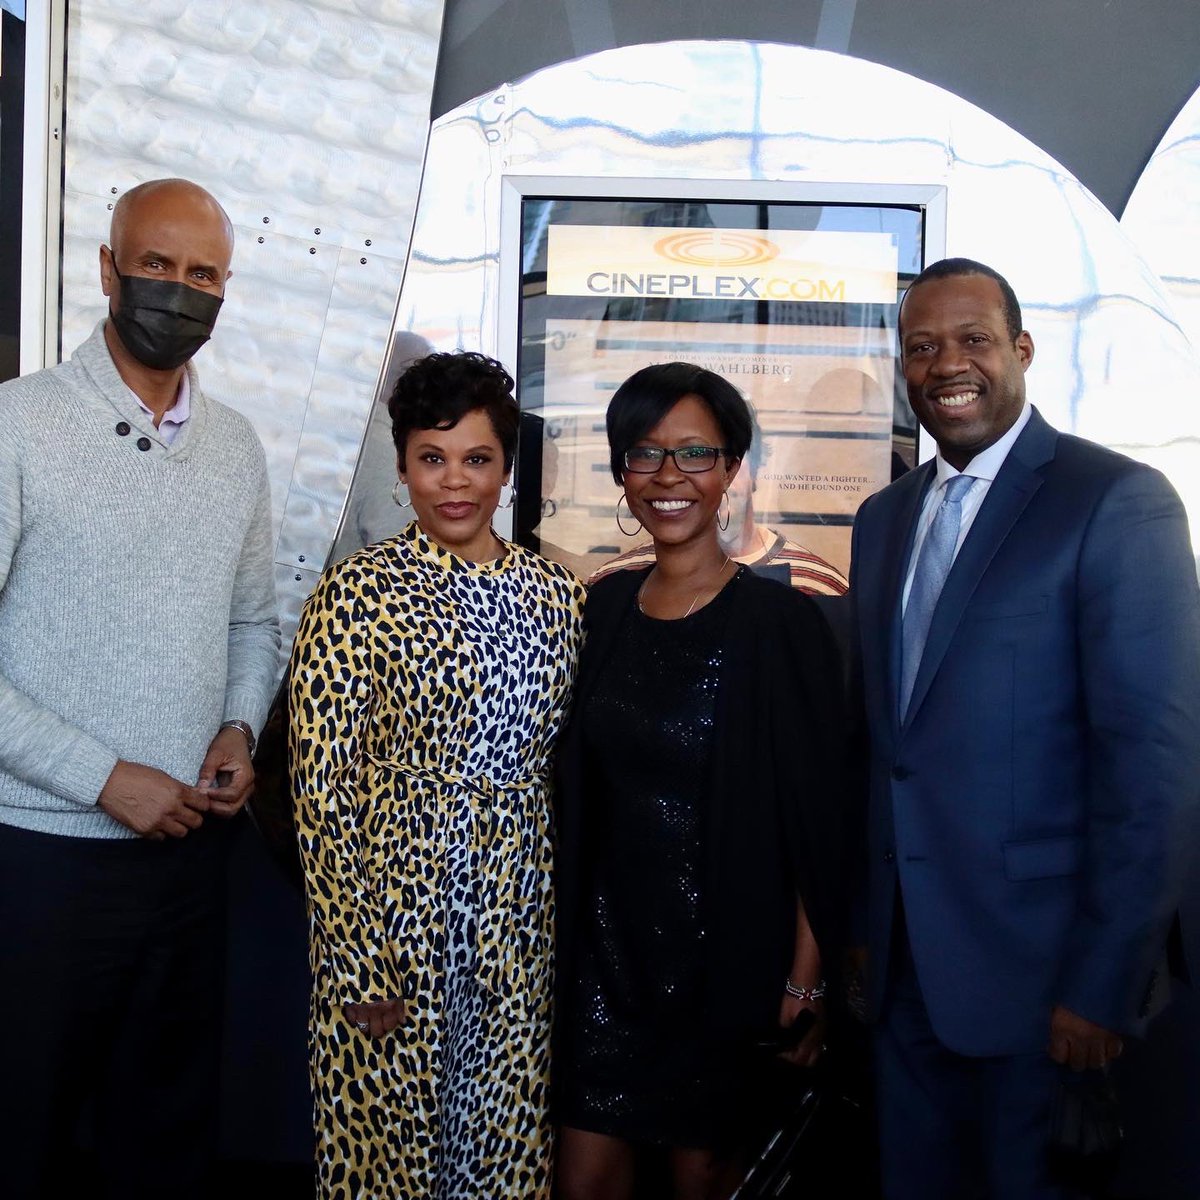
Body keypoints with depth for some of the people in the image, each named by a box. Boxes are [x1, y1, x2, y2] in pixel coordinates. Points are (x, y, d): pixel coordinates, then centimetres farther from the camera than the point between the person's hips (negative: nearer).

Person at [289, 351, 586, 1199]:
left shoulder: (555, 593, 5)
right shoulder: (358, 593, -9)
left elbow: (564, 763, 11)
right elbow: (322, 787, -11)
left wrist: (567, 919, 9)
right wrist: (358, 962, -13)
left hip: (517, 923, 4)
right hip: (394, 917, -3)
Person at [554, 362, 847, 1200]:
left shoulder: (781, 621, -12)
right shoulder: (603, 608, 2)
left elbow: (816, 815, -10)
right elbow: (578, 786, 9)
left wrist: (805, 977, -10)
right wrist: (564, 930, 9)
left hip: (725, 946, -3)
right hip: (607, 941, 4)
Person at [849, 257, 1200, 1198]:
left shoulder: (1117, 501, -11)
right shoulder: (883, 519, 10)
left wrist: (1105, 987, -17)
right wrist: (862, 927, 9)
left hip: (1040, 969, -6)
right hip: (905, 965, 6)